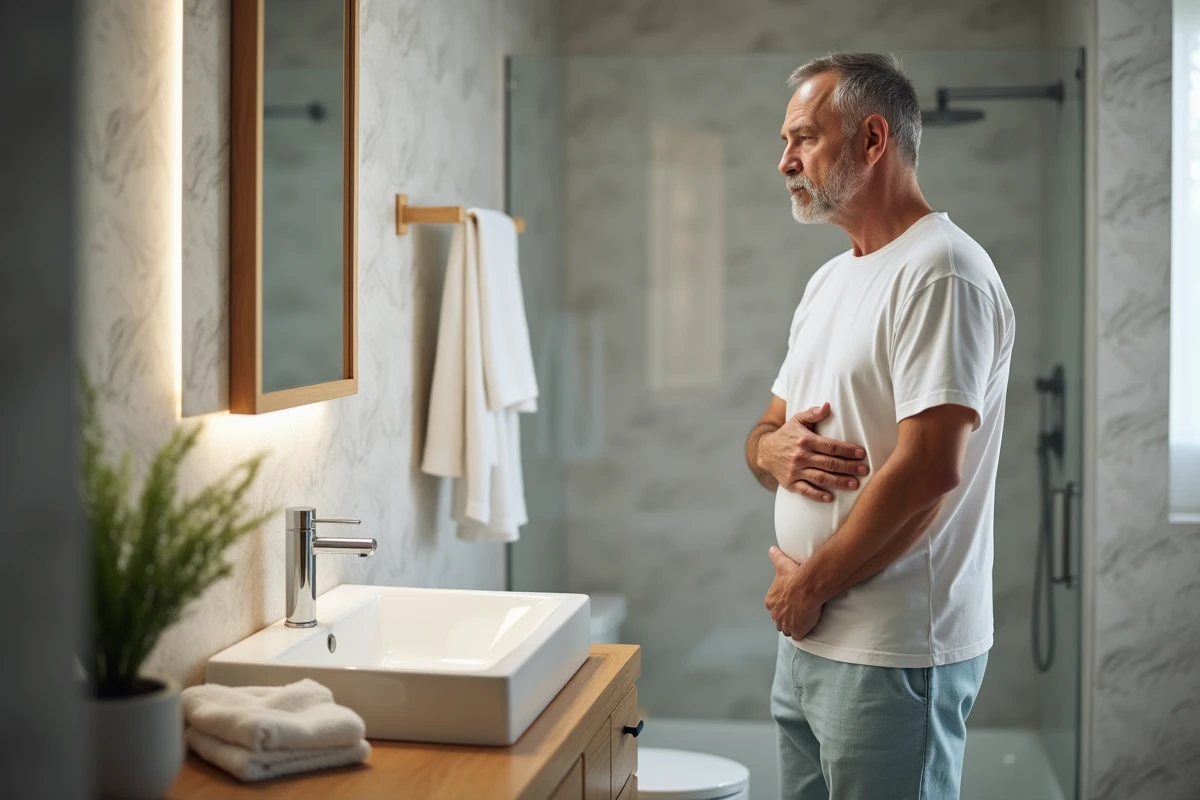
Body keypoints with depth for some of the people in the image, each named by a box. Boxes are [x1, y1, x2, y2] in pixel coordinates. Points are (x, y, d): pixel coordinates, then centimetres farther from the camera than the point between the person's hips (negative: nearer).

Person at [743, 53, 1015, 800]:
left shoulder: (940, 273, -14)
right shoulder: (830, 280, 15)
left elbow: (929, 469, -22)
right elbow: (765, 430, 20)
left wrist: (810, 584, -12)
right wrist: (774, 449, -5)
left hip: (895, 654, -8)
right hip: (808, 639, 8)